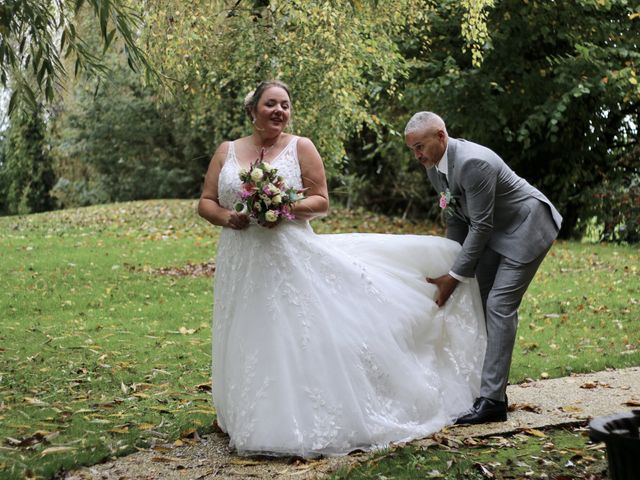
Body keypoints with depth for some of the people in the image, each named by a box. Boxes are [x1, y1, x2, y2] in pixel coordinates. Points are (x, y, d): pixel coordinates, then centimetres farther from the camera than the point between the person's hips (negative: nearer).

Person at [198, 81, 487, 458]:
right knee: (254, 345, 7)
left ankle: (318, 421, 9)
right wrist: (227, 217, -11)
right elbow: (205, 203, 9)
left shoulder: (300, 147, 1)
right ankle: (260, 423, 21)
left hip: (293, 258, -2)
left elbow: (321, 201, -1)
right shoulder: (227, 152, 8)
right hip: (244, 265, 3)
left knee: (305, 339, -3)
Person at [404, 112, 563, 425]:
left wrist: (455, 277, -22)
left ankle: (492, 400, -15)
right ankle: (492, 386, 18)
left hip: (527, 228, -10)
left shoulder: (473, 163, -31)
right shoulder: (434, 166, -2)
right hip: (496, 231, 10)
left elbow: (481, 226, -27)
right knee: (481, 302, 9)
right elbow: (456, 219, 7)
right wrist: (452, 269, 5)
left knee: (499, 306, -16)